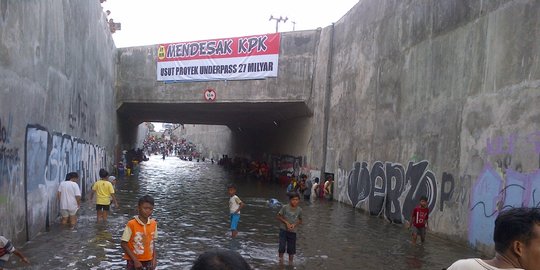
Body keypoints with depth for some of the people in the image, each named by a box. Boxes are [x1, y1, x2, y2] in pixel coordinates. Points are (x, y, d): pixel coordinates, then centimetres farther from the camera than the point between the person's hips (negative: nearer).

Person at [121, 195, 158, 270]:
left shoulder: (154, 224, -1)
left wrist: (154, 258, -1)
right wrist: (135, 260, -15)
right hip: (134, 261, -4)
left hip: (148, 261, 4)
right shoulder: (131, 224, -15)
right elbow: (123, 244, -12)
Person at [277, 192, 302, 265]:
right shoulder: (285, 207, -11)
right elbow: (279, 216, -2)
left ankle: (290, 262, 27)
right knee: (282, 246, -10)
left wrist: (294, 224, -10)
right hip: (283, 229, -2)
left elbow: (300, 220, 9)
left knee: (292, 249, 8)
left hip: (293, 231, 2)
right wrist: (286, 222, -14)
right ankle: (280, 259, 15)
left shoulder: (299, 210, -3)